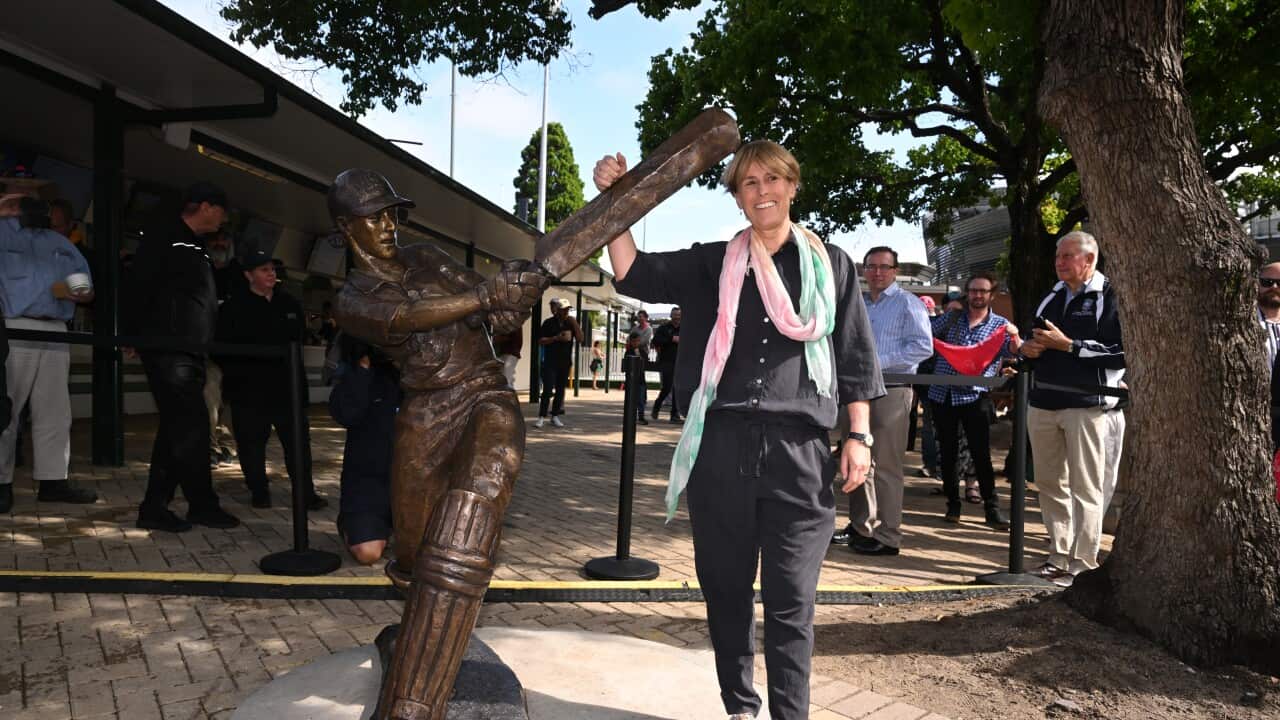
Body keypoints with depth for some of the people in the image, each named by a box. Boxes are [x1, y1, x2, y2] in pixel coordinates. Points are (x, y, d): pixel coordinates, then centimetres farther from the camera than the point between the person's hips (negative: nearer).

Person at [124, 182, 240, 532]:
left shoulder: (196, 247, 22)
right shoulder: (164, 236, -5)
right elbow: (138, 285, -13)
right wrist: (133, 335, -15)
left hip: (189, 351, 10)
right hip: (167, 348, -10)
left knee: (177, 428, 9)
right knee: (192, 425, -8)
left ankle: (155, 507, 15)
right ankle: (202, 504, 1)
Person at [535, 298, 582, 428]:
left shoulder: (571, 323, 8)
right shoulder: (549, 323, -1)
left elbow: (580, 339, 0)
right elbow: (540, 340, -4)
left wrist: (575, 324, -11)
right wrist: (556, 338, -16)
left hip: (565, 362, 4)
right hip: (550, 362, -4)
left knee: (560, 390, 7)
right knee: (548, 390, -10)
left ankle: (555, 416, 16)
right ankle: (541, 417, -5)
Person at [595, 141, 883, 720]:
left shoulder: (829, 264, 9)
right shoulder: (713, 264, 10)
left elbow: (855, 357, 9)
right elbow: (633, 274, 5)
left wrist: (858, 436, 2)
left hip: (798, 448, -1)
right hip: (721, 445, 2)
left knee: (790, 598, 2)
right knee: (725, 587, 11)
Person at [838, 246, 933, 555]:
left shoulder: (907, 303, -3)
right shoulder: (858, 303, 17)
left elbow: (923, 346, -13)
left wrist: (879, 361, -17)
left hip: (890, 391, -7)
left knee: (885, 465, -4)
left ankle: (887, 537, 4)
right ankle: (860, 525, 24)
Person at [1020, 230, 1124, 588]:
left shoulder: (1110, 297, -4)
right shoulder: (1051, 297, 17)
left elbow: (1121, 353, -15)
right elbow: (1033, 341, 28)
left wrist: (1066, 344, -16)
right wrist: (1028, 348, 5)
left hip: (1085, 403, -7)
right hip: (1043, 402, 7)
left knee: (1085, 489, -2)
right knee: (1050, 484, 12)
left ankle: (1083, 565, 3)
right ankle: (1059, 556, 22)